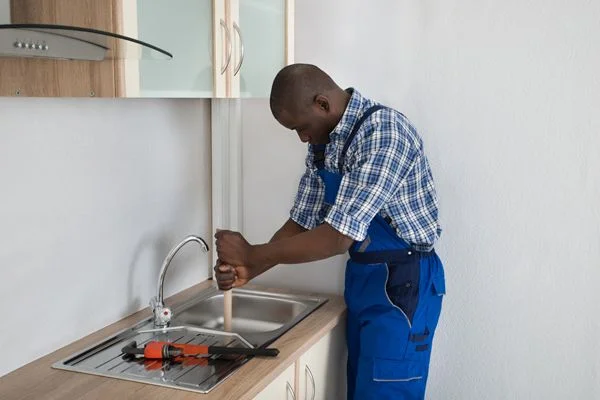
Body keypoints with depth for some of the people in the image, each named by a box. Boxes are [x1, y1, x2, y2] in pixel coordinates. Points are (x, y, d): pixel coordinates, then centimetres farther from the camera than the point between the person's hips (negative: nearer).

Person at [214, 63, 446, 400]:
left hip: (403, 284, -8)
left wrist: (252, 254, -18)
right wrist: (249, 269, -7)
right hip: (361, 280, 8)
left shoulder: (384, 133, -25)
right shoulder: (322, 142, 3)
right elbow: (302, 222, 7)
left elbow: (338, 238, -28)